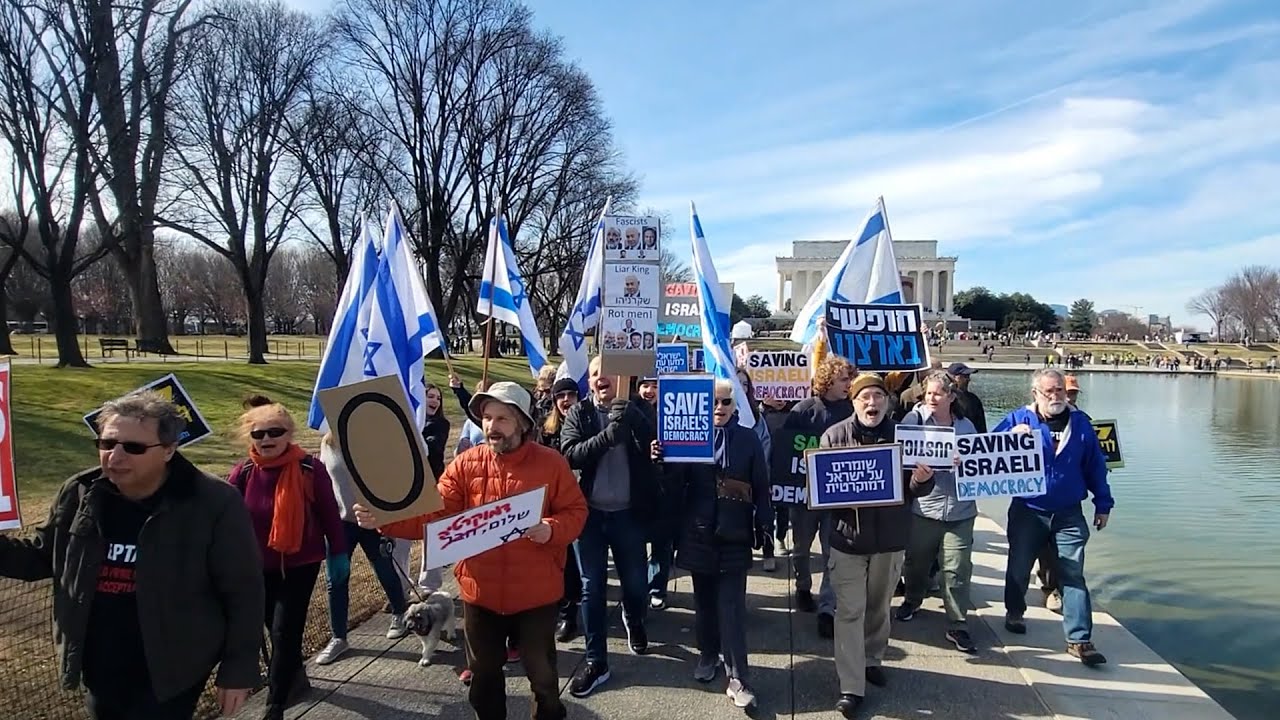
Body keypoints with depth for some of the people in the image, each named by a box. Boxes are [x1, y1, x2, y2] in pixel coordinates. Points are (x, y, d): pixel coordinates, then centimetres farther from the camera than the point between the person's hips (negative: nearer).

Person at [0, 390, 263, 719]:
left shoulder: (214, 504, -20)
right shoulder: (80, 494, -4)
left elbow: (243, 592, -14)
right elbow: (42, 556, 13)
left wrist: (239, 668, -10)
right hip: (98, 673, 6)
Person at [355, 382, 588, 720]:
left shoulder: (551, 463, -9)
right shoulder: (465, 464, -4)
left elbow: (576, 511, -5)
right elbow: (434, 515, -9)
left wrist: (552, 529, -26)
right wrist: (384, 519, -24)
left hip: (536, 593, -2)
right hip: (481, 592, 2)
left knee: (541, 671, 15)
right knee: (484, 672, 21)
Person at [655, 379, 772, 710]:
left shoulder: (748, 439, 1)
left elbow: (761, 487, 2)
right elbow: (677, 480, -4)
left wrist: (765, 526, -2)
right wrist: (661, 460, -24)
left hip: (734, 534, -1)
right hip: (699, 531, 2)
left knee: (732, 605, -3)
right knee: (704, 599, 14)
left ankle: (738, 678, 2)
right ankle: (708, 656, 32)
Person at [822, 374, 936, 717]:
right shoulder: (835, 436, -5)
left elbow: (917, 488, 4)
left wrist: (922, 479, -19)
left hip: (891, 537, 2)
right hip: (848, 537, -2)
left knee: (879, 606, 20)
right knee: (850, 611, 0)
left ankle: (872, 660, 41)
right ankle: (851, 687, 7)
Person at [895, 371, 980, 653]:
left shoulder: (966, 426, 8)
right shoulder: (915, 419, -2)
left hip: (960, 509, 1)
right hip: (923, 506, -1)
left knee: (957, 569, 0)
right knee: (916, 560, 15)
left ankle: (957, 626, 10)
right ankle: (912, 600, 42)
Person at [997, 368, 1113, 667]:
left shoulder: (1080, 422, 3)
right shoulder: (1018, 419, -4)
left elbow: (1095, 465, 9)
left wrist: (1103, 503, 8)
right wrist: (1011, 436, -28)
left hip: (1069, 515, 1)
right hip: (1027, 512, -1)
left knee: (1073, 575, 0)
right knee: (1019, 567, 14)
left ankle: (1079, 639, 5)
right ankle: (1014, 613, 37)